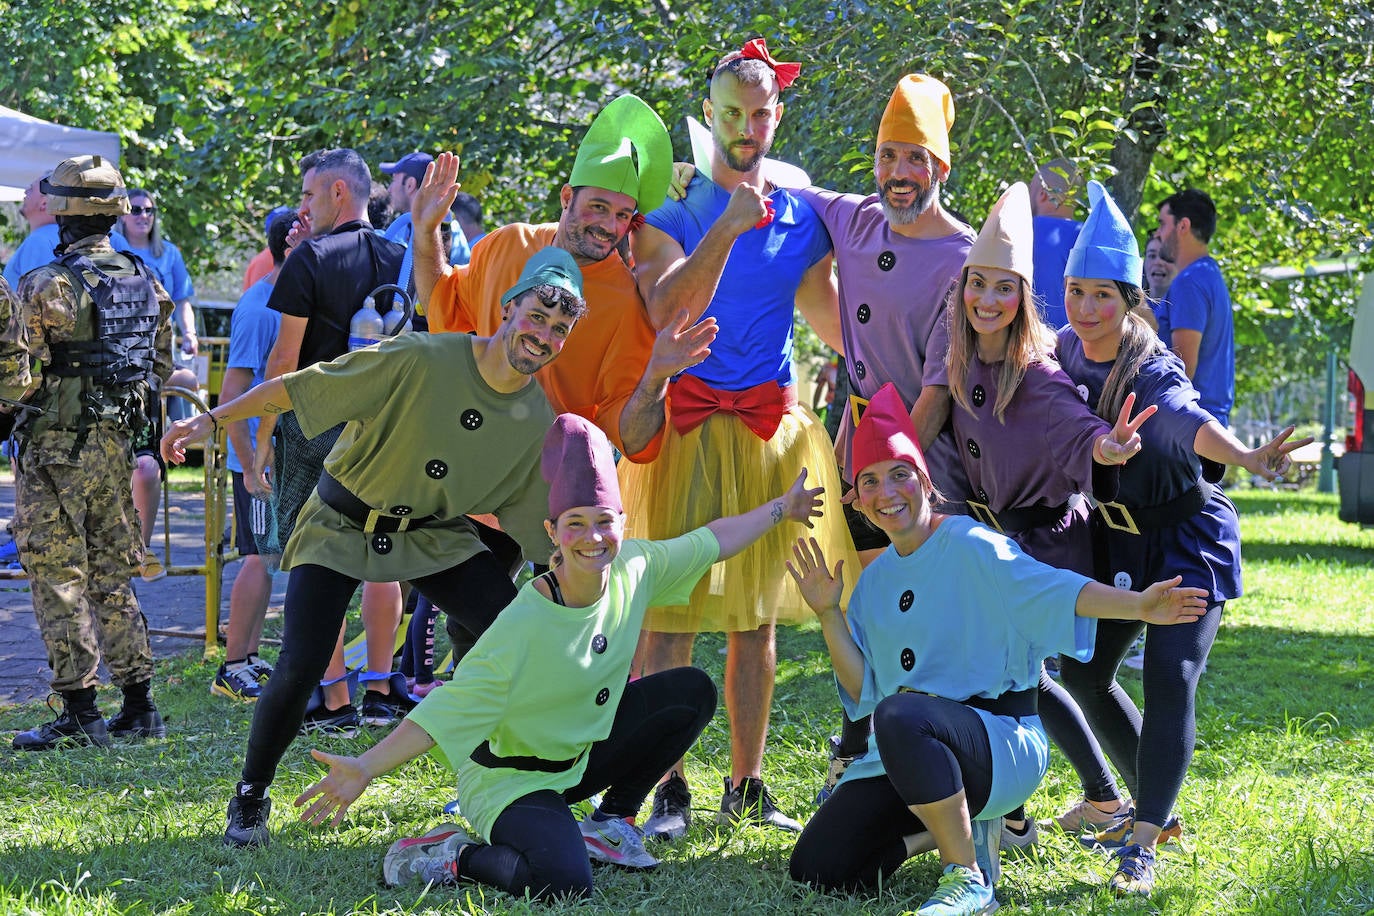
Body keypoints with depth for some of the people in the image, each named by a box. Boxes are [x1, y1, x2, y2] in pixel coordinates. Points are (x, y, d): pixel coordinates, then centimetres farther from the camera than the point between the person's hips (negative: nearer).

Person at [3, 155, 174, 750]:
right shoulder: (145, 282, 5)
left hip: (56, 449, -7)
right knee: (112, 576, 14)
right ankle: (139, 706, 15)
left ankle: (79, 712, -2)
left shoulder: (48, 287, -16)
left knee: (59, 579, -1)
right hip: (116, 444, 7)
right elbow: (161, 367, 13)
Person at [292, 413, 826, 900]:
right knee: (563, 883, -33)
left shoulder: (634, 569, -10)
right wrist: (365, 769, -40)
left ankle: (610, 822, 12)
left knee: (692, 691, -1)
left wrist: (781, 510, 19)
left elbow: (709, 542, 9)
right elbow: (447, 708, -30)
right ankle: (449, 856, -6)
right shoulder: (522, 628, -29)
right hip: (511, 780, -8)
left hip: (582, 753, 8)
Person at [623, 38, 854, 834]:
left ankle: (748, 786, 15)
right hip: (689, 421, -4)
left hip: (771, 426, 4)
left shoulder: (802, 217, 11)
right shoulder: (672, 212, -1)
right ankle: (669, 787, -4)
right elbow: (667, 311, -16)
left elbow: (832, 321, 16)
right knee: (673, 613, -7)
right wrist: (729, 226, -21)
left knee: (757, 612, 8)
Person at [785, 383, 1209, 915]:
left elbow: (1054, 589, -19)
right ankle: (962, 828, 13)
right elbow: (862, 690, 11)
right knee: (816, 868, -6)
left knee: (901, 715, -41)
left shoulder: (969, 546, -6)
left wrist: (1138, 607, -33)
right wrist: (829, 615, 0)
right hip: (906, 752, 7)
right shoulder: (874, 580, 14)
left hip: (1003, 740, -7)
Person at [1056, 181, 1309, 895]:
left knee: (1169, 676, -21)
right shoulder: (1067, 351, -8)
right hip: (1117, 539, 7)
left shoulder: (1153, 372, -28)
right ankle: (1153, 807, 29)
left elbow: (1186, 417, -52)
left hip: (1187, 540, -7)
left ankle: (1141, 846, -19)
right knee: (1082, 671, 10)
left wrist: (1247, 458, -70)